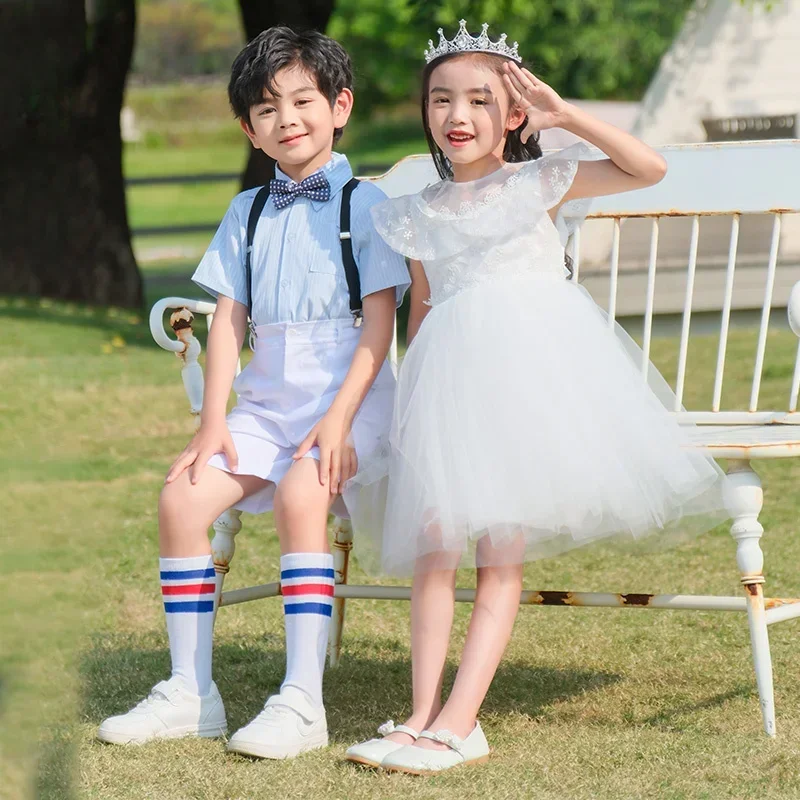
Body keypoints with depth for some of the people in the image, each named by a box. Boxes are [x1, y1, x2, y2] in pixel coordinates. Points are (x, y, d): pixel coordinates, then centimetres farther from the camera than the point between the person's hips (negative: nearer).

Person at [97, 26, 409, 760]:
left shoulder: (366, 205, -1)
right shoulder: (247, 215, 15)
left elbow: (379, 325, -8)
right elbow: (229, 322, 10)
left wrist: (339, 418, -18)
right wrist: (213, 421, -2)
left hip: (350, 397, -5)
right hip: (266, 402, 6)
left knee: (301, 495, -33)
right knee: (182, 497, -15)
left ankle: (302, 701, -31)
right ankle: (190, 693, -6)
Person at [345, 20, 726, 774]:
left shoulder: (540, 184, 4)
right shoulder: (419, 215, 14)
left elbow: (648, 169, -6)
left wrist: (565, 114, -11)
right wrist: (411, 391, 14)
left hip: (532, 365, -4)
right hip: (450, 375, 4)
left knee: (501, 552, -8)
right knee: (431, 541, -7)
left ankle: (459, 720, -12)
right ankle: (424, 716, -6)